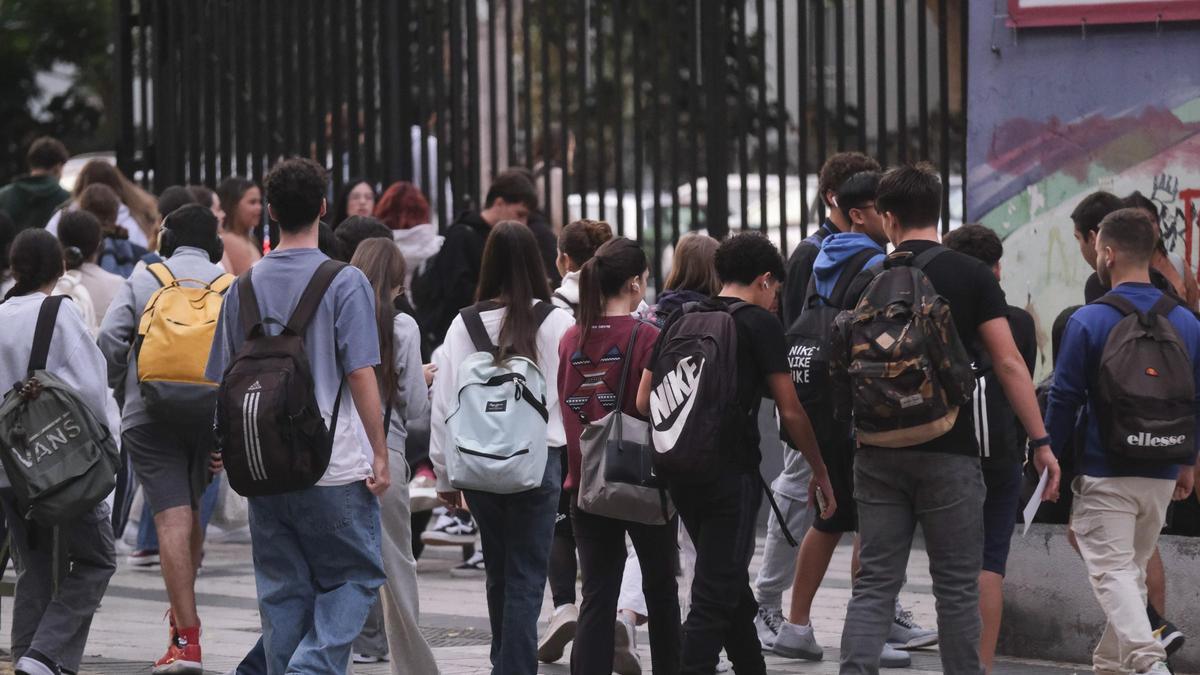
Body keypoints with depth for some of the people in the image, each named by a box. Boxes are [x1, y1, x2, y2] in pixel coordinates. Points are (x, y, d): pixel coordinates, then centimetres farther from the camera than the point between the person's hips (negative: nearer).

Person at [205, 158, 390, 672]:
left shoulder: (243, 287, 6)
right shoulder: (344, 283, -8)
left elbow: (223, 382, 10)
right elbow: (361, 375, -11)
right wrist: (379, 455, -5)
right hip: (336, 468, -4)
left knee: (281, 589, 11)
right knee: (355, 576, 5)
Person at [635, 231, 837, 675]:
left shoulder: (681, 319, 12)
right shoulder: (760, 322, -4)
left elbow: (644, 401, 11)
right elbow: (790, 411, -5)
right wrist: (820, 471, 6)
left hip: (681, 471, 6)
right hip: (733, 472, -6)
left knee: (730, 587, 20)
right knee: (714, 596, -7)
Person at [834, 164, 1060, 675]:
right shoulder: (972, 275, -3)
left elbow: (842, 370, 8)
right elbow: (1008, 363, -8)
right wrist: (1042, 443, -5)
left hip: (878, 453, 2)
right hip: (949, 453, -2)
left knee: (874, 585, 5)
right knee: (956, 587, 5)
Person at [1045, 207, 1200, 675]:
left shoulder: (1087, 322, -11)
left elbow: (1064, 401, -8)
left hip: (1104, 475, -5)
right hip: (1162, 478, 5)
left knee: (1112, 571, -6)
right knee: (1134, 569, 19)